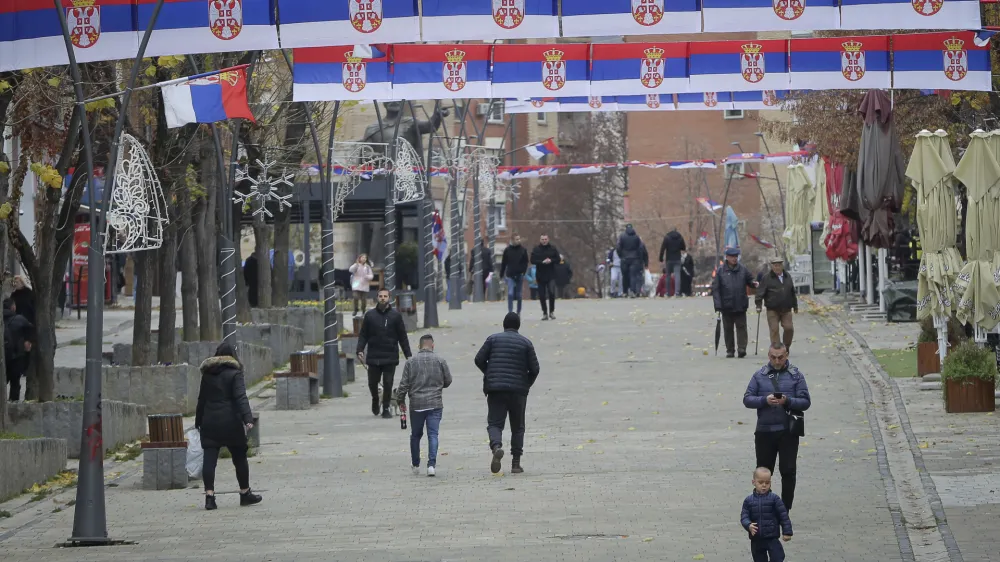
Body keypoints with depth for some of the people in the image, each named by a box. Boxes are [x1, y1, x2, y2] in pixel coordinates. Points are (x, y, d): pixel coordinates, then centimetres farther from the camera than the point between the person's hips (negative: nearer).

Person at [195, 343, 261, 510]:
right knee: (239, 457, 10)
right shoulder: (234, 373, -5)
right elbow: (241, 397, -16)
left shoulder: (207, 374, 10)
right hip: (230, 421, -3)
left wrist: (198, 421, 22)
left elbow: (202, 399, 15)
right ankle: (245, 493, 19)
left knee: (209, 459, -1)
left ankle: (209, 495, -12)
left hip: (209, 422, 3)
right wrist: (248, 418, -23)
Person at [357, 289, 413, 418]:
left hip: (390, 358, -1)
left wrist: (408, 354, 3)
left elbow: (402, 337, 7)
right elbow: (363, 335, 7)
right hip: (373, 357, 1)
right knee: (372, 383, 5)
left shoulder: (395, 316, 4)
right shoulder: (370, 315, 5)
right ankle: (375, 400, 34)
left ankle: (386, 409, 10)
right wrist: (360, 350, -6)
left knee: (388, 384, -2)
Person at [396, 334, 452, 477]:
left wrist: (401, 400, 11)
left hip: (416, 404, 1)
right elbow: (448, 381, 7)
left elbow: (404, 384, -1)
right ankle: (431, 464, -15)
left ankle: (415, 465, 24)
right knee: (433, 434, -2)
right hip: (435, 404, -1)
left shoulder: (411, 362, -1)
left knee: (415, 435, 15)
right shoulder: (440, 360, -1)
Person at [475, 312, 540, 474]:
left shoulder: (493, 339, 4)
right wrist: (526, 385, 16)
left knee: (494, 423, 0)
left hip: (495, 388, 0)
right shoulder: (526, 343, 3)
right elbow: (534, 368, 0)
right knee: (517, 427, 11)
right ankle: (516, 463, 6)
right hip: (518, 390, 1)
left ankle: (496, 446, -32)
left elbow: (479, 360, 1)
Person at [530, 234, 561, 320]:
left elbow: (558, 260, 5)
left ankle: (551, 311, 0)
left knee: (552, 292, -15)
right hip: (540, 276, 1)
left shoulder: (552, 249, 6)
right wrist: (542, 262, -18)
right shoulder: (536, 250, 3)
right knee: (542, 295, 3)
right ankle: (545, 313, 13)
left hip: (551, 275, -1)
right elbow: (533, 260, -5)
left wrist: (551, 261, -14)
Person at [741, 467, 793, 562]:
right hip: (756, 539, 3)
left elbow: (783, 516, -4)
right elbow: (744, 516, -4)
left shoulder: (774, 499, -6)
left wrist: (787, 532, -7)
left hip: (772, 538, -3)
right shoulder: (749, 500, 0)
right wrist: (749, 525, -25)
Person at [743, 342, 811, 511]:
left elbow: (806, 402, -2)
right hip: (764, 431, 1)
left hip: (788, 432, -1)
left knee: (788, 471, -1)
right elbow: (747, 399, 2)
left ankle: (785, 509, 7)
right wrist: (765, 400, -16)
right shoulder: (759, 375, 6)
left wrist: (787, 401, -19)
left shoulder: (795, 375, 3)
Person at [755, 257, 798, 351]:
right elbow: (760, 293, -4)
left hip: (786, 309, 3)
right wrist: (758, 305, -12)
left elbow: (792, 293, 22)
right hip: (772, 310, -3)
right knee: (774, 330, -6)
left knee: (789, 328, -4)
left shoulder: (787, 277, 13)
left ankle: (786, 347, 16)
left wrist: (795, 306, 24)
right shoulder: (767, 278, -1)